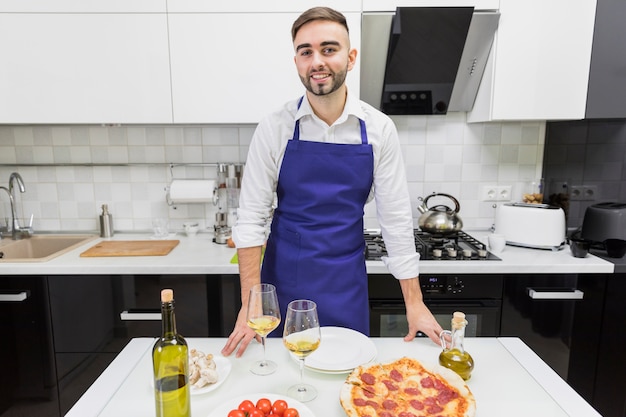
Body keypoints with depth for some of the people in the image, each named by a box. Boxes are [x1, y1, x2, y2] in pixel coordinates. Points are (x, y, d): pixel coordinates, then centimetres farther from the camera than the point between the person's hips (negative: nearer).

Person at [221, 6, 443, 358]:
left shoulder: (378, 129, -6)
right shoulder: (275, 128, -8)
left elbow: (396, 217, -3)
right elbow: (251, 217, -7)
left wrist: (414, 303, -2)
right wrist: (250, 305, -11)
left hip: (347, 284, 1)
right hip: (284, 280, 0)